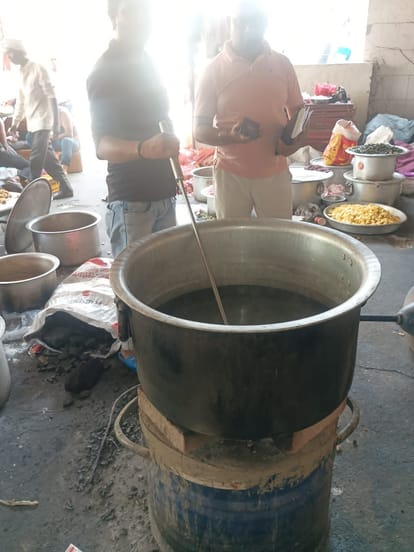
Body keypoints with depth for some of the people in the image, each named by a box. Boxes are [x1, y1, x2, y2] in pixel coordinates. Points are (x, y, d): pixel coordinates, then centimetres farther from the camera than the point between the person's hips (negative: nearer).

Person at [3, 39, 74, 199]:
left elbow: (51, 96, -12)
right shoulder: (22, 73, 15)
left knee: (36, 160, -9)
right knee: (47, 158, 8)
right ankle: (65, 188, 15)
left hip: (42, 121, -8)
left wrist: (56, 122, -19)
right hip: (32, 123, 8)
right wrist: (15, 123, 18)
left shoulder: (38, 69, -8)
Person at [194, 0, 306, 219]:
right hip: (231, 174, -1)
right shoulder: (214, 68, -2)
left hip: (275, 173, 2)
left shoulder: (282, 65, 5)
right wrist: (229, 135, -23)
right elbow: (199, 129, -2)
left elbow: (297, 112, 14)